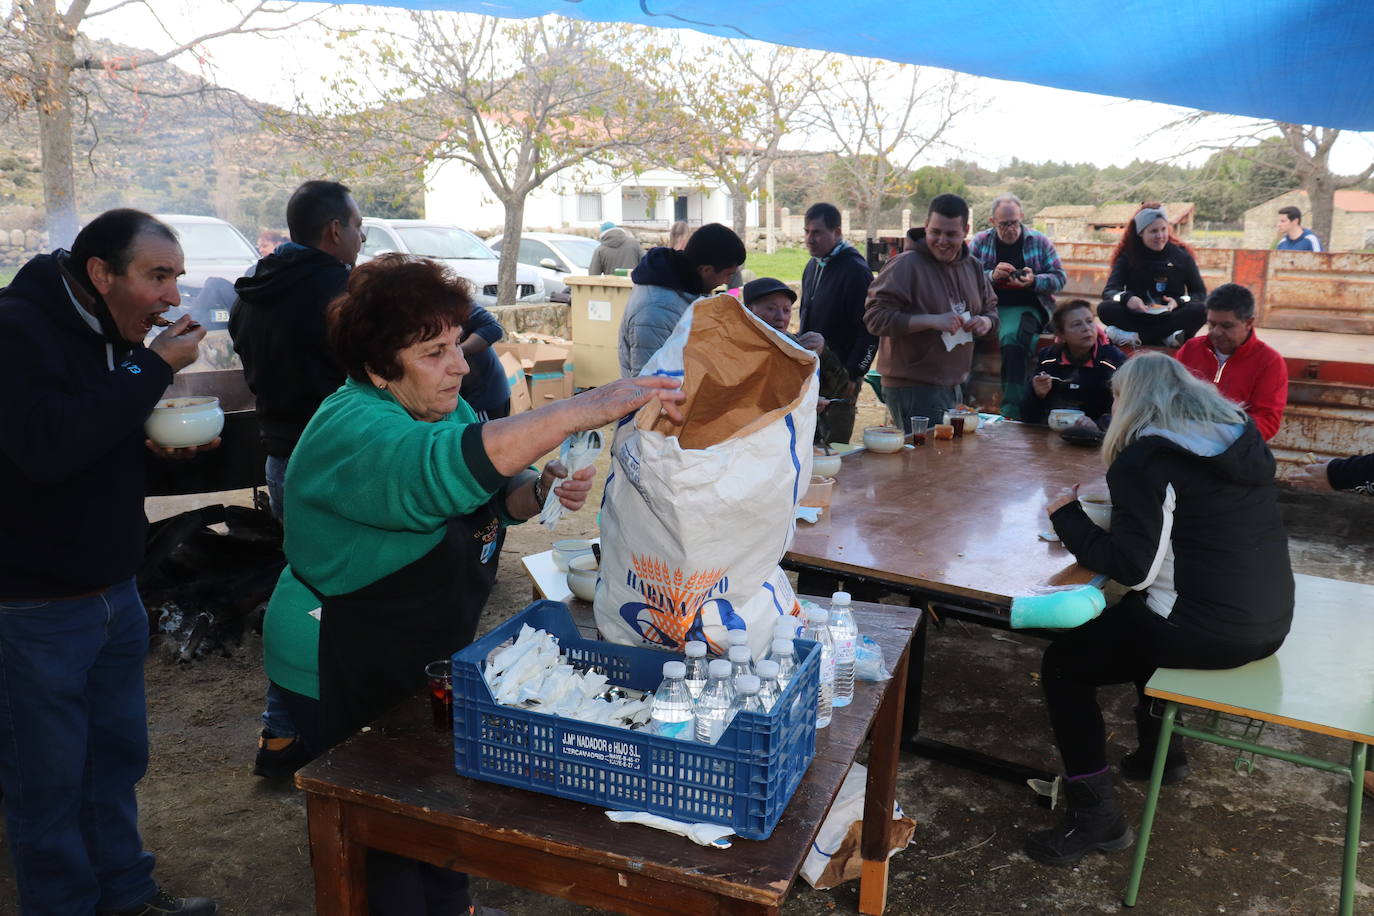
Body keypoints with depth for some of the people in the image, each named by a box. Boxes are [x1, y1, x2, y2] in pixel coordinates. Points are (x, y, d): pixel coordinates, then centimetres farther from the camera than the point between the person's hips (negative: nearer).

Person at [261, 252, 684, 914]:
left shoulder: (440, 406, -1)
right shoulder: (353, 431, -29)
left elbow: (501, 496, 6)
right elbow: (471, 462, -48)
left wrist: (543, 489, -16)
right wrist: (594, 406, -48)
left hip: (426, 658, 8)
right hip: (342, 678, -8)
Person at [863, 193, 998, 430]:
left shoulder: (972, 266, 11)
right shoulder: (905, 265, -14)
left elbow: (991, 309, 23)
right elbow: (876, 317, -21)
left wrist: (986, 322, -2)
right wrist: (933, 321, -28)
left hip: (953, 386, 8)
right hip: (912, 389, -8)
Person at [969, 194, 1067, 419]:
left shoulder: (1040, 242, 11)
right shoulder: (980, 242, 12)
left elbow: (1059, 278, 8)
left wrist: (1034, 281, -11)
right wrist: (992, 275, -13)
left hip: (1026, 307, -1)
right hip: (989, 305, 2)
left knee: (1012, 338, -35)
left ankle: (1011, 410, -36)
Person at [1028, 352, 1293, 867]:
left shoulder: (1146, 457, -14)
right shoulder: (1244, 435, 10)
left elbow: (1132, 567, -18)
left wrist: (1067, 516, -6)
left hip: (1209, 630, -8)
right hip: (1270, 619, 9)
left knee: (1063, 663, 5)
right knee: (1135, 616, 33)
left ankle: (1096, 816, 5)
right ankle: (1160, 749, 40)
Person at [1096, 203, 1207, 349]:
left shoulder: (1181, 255, 8)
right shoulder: (1127, 256, 6)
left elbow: (1200, 292, 6)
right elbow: (1109, 291, -6)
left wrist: (1179, 302, -16)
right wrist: (1126, 298, -29)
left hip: (1171, 318, 1)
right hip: (1136, 318, -1)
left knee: (1200, 311, -29)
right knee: (1105, 309, -29)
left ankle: (1135, 337, -34)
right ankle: (1167, 337, -35)